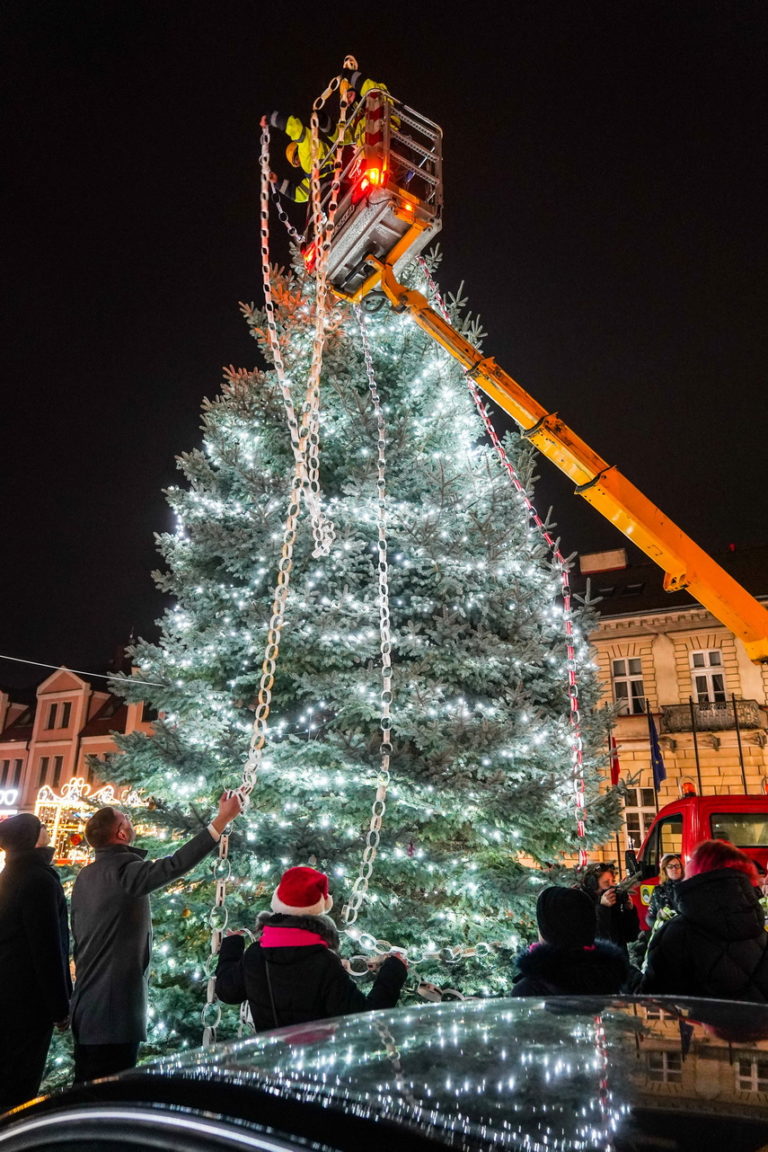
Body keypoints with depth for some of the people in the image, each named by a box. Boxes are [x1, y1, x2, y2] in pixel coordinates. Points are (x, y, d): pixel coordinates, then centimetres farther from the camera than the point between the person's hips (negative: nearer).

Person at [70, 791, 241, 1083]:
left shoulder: (85, 877, 9)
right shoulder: (123, 869, -19)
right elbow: (176, 864, -31)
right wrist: (222, 819, -29)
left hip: (86, 1007, 9)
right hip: (114, 1009, -9)